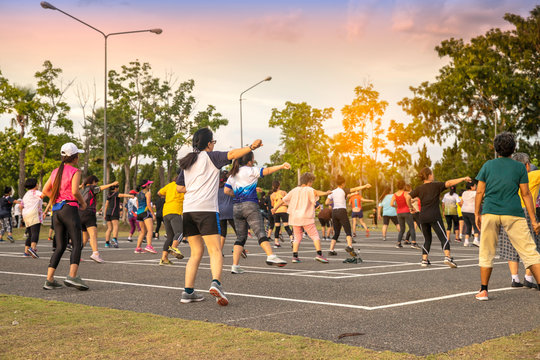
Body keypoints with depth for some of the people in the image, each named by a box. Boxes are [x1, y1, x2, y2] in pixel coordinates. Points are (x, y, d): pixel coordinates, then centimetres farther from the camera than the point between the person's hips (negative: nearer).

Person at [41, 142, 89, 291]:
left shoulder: (56, 171, 16)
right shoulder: (75, 171, -4)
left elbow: (45, 191, 14)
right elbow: (75, 191, -17)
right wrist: (83, 203, -1)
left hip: (56, 210, 7)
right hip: (70, 209, -7)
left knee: (60, 247, 10)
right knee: (77, 244, -8)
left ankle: (49, 280, 5)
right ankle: (72, 276, -24)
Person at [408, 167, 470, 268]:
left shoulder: (419, 189, 10)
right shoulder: (436, 185, 0)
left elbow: (408, 197, 5)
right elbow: (449, 183, -11)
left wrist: (411, 207, 19)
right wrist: (463, 179, -12)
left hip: (423, 216, 4)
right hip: (434, 216, -4)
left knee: (427, 239, 16)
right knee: (443, 238, -4)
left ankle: (424, 260, 10)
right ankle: (447, 256, -22)